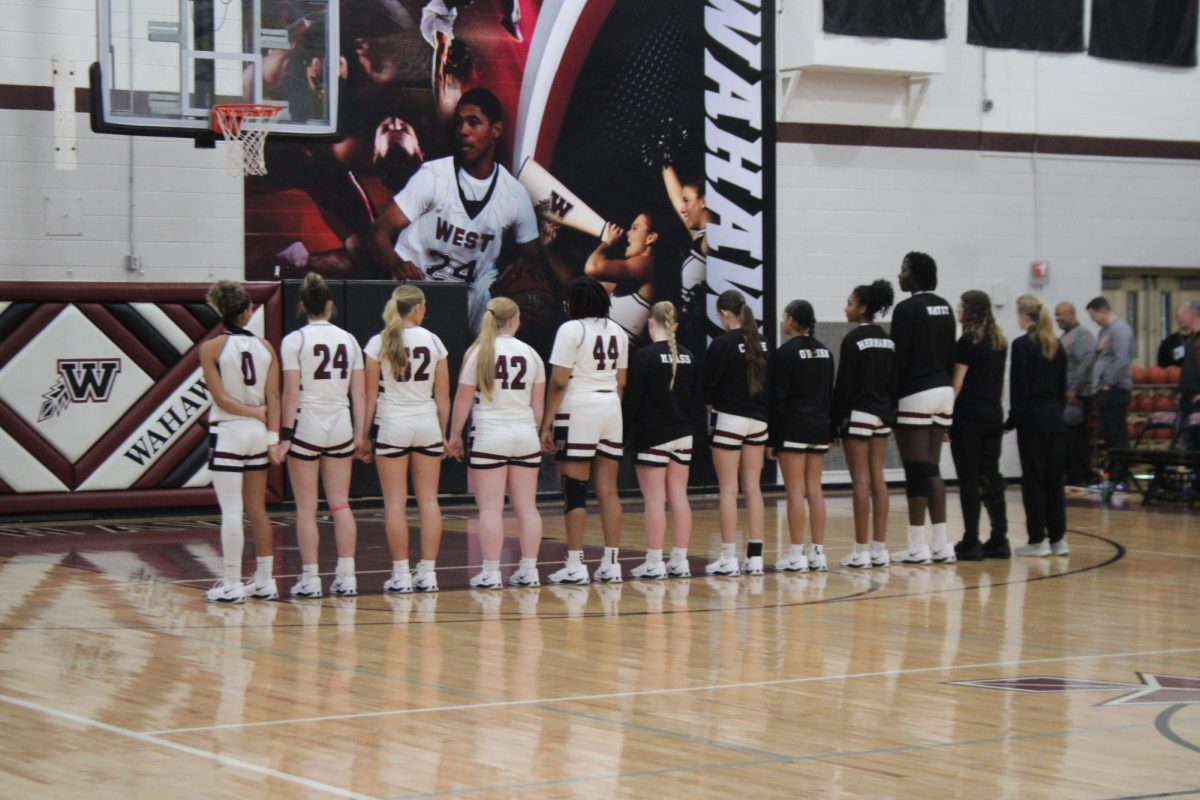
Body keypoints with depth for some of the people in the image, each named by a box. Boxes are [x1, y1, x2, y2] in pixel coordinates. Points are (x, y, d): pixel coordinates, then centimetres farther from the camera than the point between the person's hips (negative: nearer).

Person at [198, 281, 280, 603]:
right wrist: (273, 436, -1)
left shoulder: (211, 348, -7)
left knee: (231, 510, -4)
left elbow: (221, 398, -12)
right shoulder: (265, 347, 2)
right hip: (258, 433, 4)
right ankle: (265, 580, 15)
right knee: (257, 507, 12)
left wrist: (254, 412, -3)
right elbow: (273, 397, -1)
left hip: (227, 432, -4)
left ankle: (232, 584, -4)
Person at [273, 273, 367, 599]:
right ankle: (346, 577, 5)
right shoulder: (348, 339, 6)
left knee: (306, 508, 2)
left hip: (307, 426, -4)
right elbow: (359, 392, 5)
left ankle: (310, 579, 1)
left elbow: (291, 392, -11)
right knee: (340, 504, 7)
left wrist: (285, 434, -8)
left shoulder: (294, 340, -6)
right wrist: (361, 433, 11)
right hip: (341, 427, 4)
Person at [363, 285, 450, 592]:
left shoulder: (379, 343, -3)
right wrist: (443, 433, 14)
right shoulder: (433, 341, 3)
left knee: (395, 502, 0)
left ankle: (401, 574, -2)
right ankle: (428, 572, 5)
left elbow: (371, 394, -3)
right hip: (427, 424, 2)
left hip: (392, 425, -2)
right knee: (428, 500, 5)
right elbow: (443, 394, 5)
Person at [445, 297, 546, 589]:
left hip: (489, 437, -3)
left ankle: (491, 573, -6)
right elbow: (538, 402, 9)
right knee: (527, 506, 7)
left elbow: (463, 399, -3)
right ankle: (529, 571, 7)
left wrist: (454, 436, 6)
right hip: (525, 436, 3)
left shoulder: (478, 352, -4)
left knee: (491, 508, -4)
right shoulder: (530, 354, 6)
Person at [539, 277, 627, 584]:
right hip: (611, 409, 6)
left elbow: (559, 382, -12)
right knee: (608, 491, 7)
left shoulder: (571, 329, -7)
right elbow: (621, 382, 15)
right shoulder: (617, 332, 13)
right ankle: (611, 564, 6)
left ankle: (575, 565, -4)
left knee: (575, 492, -3)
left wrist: (547, 424, -9)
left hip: (578, 409, -6)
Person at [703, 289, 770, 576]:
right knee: (753, 488, 8)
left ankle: (728, 558, -1)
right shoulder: (761, 344, 6)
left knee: (728, 489, -2)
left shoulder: (722, 344, -12)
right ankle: (755, 557, 8)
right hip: (758, 421, 6)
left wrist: (709, 403, 12)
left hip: (729, 420, -6)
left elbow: (710, 384, -8)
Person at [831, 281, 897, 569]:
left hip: (858, 414, -7)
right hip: (882, 414, 7)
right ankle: (879, 549, 7)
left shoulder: (854, 339, -11)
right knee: (877, 479, 8)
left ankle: (862, 551, -5)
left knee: (860, 481, -5)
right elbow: (894, 380, 12)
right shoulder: (887, 340, 10)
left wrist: (835, 420, -8)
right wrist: (890, 413, 16)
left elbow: (844, 384, -12)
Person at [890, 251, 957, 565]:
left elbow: (899, 357, -13)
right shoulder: (944, 307, 13)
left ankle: (917, 547, -3)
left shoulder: (907, 309, -11)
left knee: (916, 471, -4)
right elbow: (950, 353, 15)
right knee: (932, 469, 11)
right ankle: (940, 544, 10)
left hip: (916, 394, -8)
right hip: (943, 390, 8)